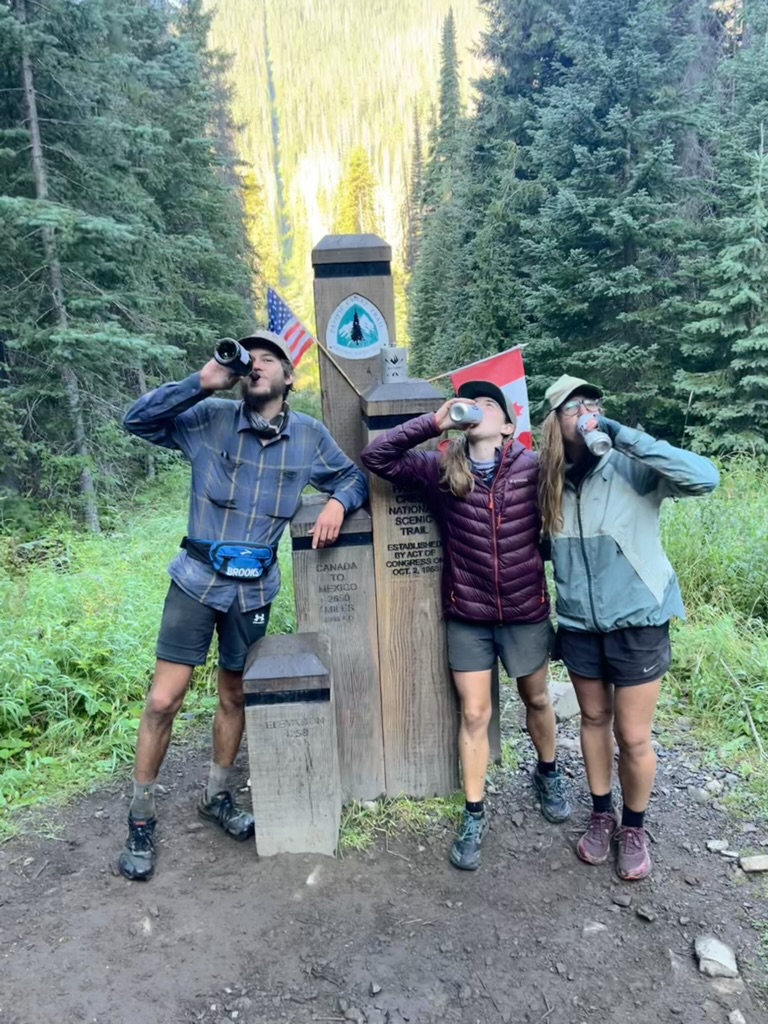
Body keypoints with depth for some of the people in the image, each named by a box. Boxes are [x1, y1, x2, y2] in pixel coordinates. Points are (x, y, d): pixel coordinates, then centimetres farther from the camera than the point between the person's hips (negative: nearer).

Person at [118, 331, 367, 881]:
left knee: (235, 697, 16)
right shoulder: (211, 417, -4)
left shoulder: (309, 435, 1)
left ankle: (218, 796, 39)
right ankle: (141, 819, 19)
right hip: (197, 579, -2)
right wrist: (202, 381, -18)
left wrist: (338, 503, -12)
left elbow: (353, 476, 11)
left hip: (254, 589, 2)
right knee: (163, 700, -2)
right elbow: (138, 419, -10)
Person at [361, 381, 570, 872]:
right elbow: (377, 457, -13)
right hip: (467, 615, 0)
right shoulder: (442, 469, -7)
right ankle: (475, 816, 24)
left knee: (537, 699, 21)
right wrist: (435, 421, -20)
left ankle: (549, 774, 49)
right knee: (475, 714, 8)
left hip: (526, 610, 0)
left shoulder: (533, 467, -10)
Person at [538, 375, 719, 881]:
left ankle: (635, 827, 33)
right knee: (594, 719, 19)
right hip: (579, 625, 4)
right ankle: (602, 815, 40)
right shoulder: (551, 483, -2)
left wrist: (623, 435, -30)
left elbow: (706, 478, -30)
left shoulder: (631, 470, -15)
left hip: (638, 622, -4)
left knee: (633, 738, 6)